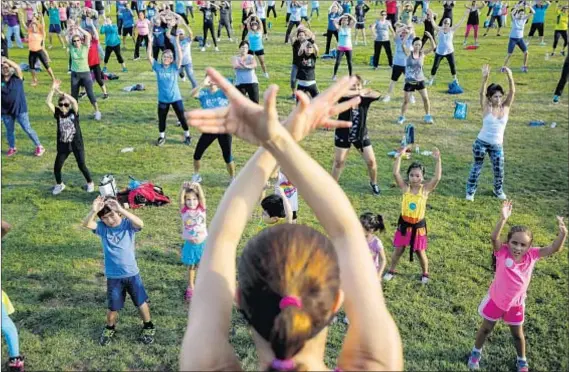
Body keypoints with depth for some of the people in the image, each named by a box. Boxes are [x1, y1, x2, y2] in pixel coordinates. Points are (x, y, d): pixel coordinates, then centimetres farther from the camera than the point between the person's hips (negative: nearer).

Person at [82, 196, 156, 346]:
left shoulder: (128, 225, -12)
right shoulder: (102, 228, -6)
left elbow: (140, 224, -35)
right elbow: (86, 224, -25)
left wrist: (121, 210, -47)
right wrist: (93, 211, -46)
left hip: (132, 273, -1)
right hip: (113, 276, 1)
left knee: (141, 302, 14)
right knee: (113, 307, 15)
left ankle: (148, 327, 36)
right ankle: (110, 328, 43)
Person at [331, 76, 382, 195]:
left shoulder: (365, 99, -12)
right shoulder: (345, 98, -17)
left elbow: (377, 95, -29)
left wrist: (362, 93, -35)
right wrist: (357, 93, -39)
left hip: (361, 135, 2)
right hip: (343, 135, -2)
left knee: (371, 161, 6)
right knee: (339, 162, 7)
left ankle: (373, 183, 32)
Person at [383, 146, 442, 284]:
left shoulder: (426, 188, -11)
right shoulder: (405, 187, -9)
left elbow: (437, 177, -25)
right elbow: (395, 173, -21)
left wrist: (437, 160, -31)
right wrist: (400, 155, -28)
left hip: (418, 225, -1)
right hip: (404, 223, 1)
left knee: (420, 252, 13)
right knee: (398, 250, 12)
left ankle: (425, 273, 36)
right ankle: (391, 271, 32)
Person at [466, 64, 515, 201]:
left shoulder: (506, 107, -3)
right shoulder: (486, 107, -9)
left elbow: (512, 92, -16)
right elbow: (482, 93, -24)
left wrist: (510, 77, -32)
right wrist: (485, 78, -41)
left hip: (497, 145, 2)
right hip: (481, 142, -2)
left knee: (499, 170, 7)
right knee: (477, 167, 9)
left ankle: (498, 191, 32)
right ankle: (470, 191, 24)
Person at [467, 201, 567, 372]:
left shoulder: (532, 255, -17)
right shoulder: (502, 252, -24)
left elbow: (554, 249, -25)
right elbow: (494, 237, -43)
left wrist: (562, 233, -44)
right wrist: (503, 219, -57)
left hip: (516, 303, 2)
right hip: (496, 300, -2)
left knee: (517, 334, 21)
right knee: (486, 328, 19)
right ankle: (476, 352, 45)